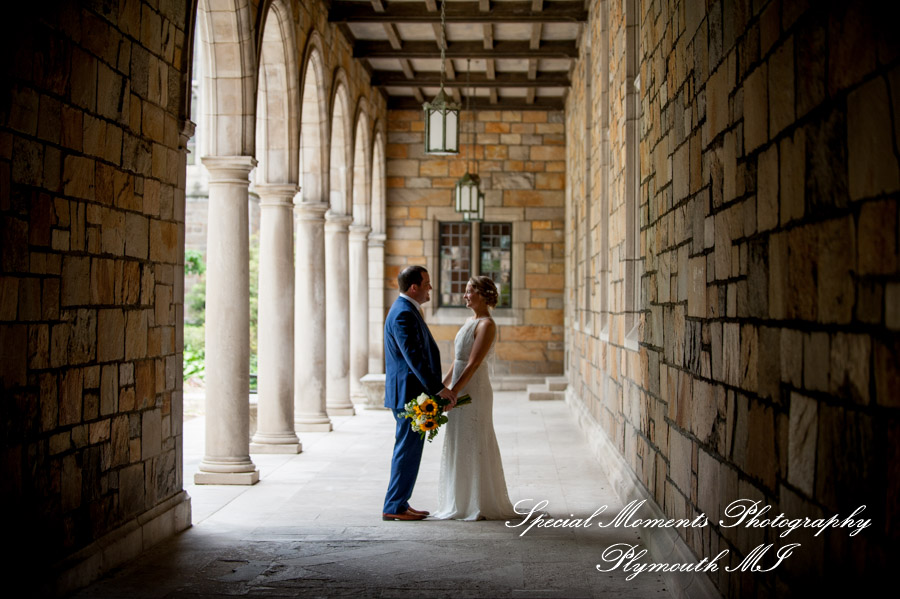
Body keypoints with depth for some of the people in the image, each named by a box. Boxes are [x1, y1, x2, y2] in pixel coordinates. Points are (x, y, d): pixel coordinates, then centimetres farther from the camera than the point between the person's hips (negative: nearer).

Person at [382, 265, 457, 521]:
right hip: (409, 393, -11)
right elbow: (413, 357, -25)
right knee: (408, 450, -5)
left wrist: (437, 387, 24)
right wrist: (438, 388, -27)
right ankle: (393, 507, 1)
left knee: (408, 450, 14)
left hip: (411, 394, 11)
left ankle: (398, 504, 21)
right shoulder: (403, 314, -18)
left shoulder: (406, 310, 16)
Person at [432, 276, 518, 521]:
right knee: (461, 447, 12)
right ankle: (465, 503, 20)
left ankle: (480, 506, 4)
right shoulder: (471, 321, 15)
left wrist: (453, 393, -23)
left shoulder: (486, 324, -14)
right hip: (461, 388, 9)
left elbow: (473, 364, -20)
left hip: (473, 388, -9)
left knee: (473, 445, -4)